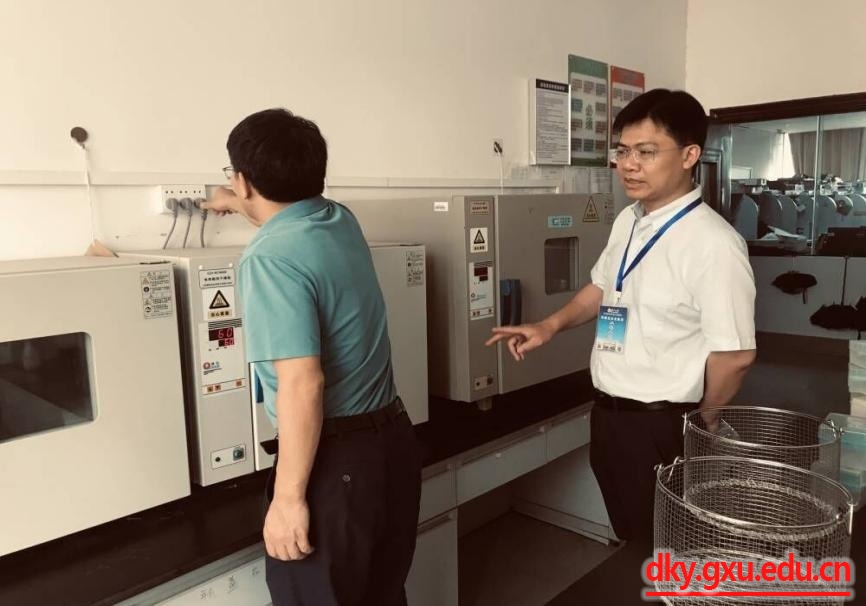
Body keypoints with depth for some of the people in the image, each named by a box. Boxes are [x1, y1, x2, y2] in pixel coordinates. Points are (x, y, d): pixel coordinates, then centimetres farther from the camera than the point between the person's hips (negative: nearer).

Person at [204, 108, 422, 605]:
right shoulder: (341, 221, 6)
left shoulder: (271, 259, -19)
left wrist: (289, 496, -18)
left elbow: (303, 386, -25)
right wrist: (236, 205, 48)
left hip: (337, 459, -8)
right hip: (393, 439, 8)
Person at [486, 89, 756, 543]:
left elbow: (735, 355, -20)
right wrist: (551, 326, 6)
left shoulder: (712, 242, -23)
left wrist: (701, 422, -5)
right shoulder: (627, 222, 4)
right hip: (607, 414, 8)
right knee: (629, 540, 25)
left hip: (660, 425, -7)